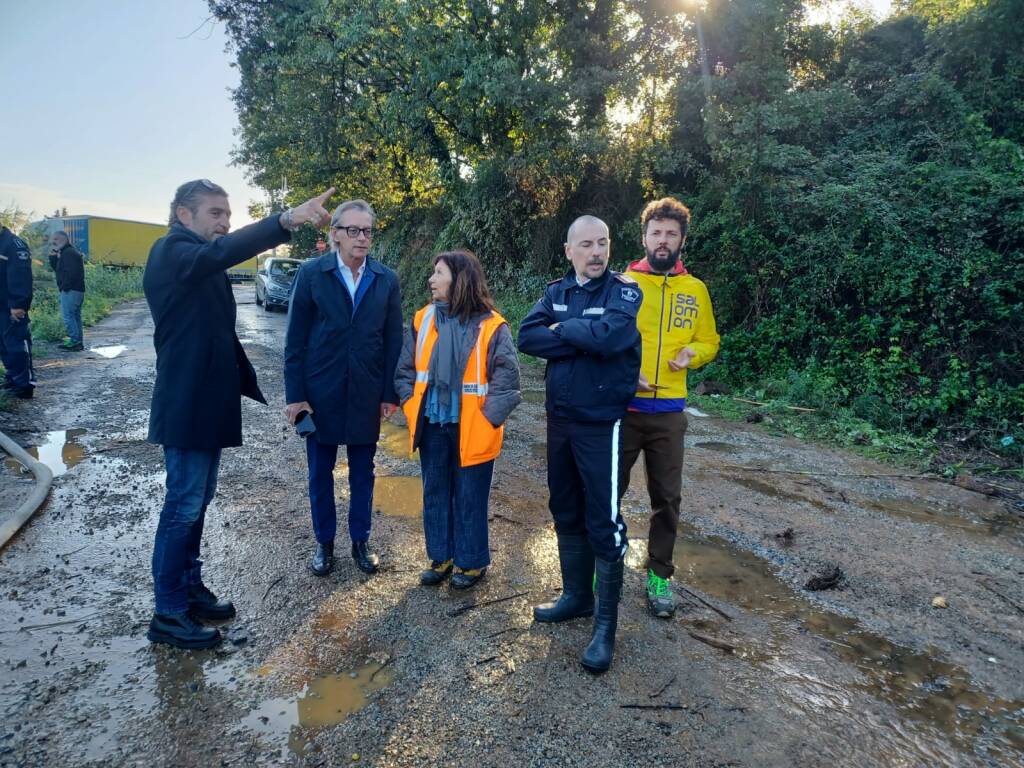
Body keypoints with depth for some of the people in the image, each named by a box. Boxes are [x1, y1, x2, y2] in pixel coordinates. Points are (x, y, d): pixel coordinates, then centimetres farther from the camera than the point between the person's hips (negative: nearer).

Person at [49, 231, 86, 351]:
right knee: (75, 316, 11)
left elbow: (71, 273, -22)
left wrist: (63, 287, -16)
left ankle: (75, 340, -7)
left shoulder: (69, 253, -13)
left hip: (70, 290, -11)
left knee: (67, 315, -8)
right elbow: (56, 268, 19)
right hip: (77, 290, 11)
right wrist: (53, 255, 6)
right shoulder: (66, 252, 20)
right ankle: (78, 342, 15)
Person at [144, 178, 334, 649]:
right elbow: (224, 251, -36)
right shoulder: (171, 252, -14)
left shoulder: (203, 264, 16)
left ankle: (190, 588, 30)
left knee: (198, 501, 17)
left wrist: (246, 383, 17)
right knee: (184, 506, -1)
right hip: (186, 405, -10)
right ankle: (168, 614, 12)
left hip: (207, 403, 10)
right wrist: (287, 220, -47)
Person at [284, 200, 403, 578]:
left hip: (366, 394, 1)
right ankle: (324, 543, 29)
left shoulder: (386, 280, 0)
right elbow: (295, 339, -4)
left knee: (362, 472, 12)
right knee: (320, 472, 11)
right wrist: (295, 394, -7)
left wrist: (390, 393, 0)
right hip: (320, 392, -1)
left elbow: (393, 340, 2)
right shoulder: (311, 273, -5)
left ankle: (361, 541, 29)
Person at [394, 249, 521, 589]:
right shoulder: (423, 319, 2)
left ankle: (472, 562, 28)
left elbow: (506, 381, -10)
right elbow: (405, 370, 9)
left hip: (471, 430, -4)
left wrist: (486, 420, -13)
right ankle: (440, 556, 34)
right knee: (435, 493, 16)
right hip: (432, 426, 5)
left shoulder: (491, 326, -11)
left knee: (469, 498, 9)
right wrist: (412, 408, 0)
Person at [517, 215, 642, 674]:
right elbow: (527, 337, -7)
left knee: (604, 522, -1)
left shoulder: (624, 291, -8)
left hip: (602, 423, -6)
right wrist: (582, 339, -17)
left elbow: (609, 335, -27)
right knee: (566, 513, 16)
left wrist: (561, 329, -12)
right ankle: (576, 596, 35)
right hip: (559, 418, 6)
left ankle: (605, 624, 13)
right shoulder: (557, 291, 7)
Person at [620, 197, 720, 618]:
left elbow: (709, 341, 14)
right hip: (622, 406, -2)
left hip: (669, 411, 2)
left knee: (666, 498, 10)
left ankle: (659, 575, 27)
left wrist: (691, 354, -7)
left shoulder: (695, 290, 7)